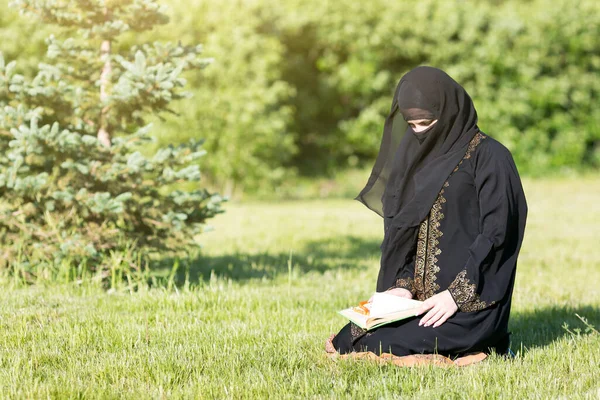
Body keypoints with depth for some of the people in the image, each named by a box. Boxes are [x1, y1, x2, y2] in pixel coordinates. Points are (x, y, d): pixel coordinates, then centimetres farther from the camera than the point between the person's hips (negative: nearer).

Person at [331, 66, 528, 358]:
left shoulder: (489, 157, -7)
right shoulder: (420, 157, 13)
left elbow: (496, 233, -14)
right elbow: (404, 233, 13)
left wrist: (457, 295, -20)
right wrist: (403, 285, -3)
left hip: (473, 302, -8)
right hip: (421, 299, 8)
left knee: (376, 348, -23)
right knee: (347, 340, -9)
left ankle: (481, 344, -1)